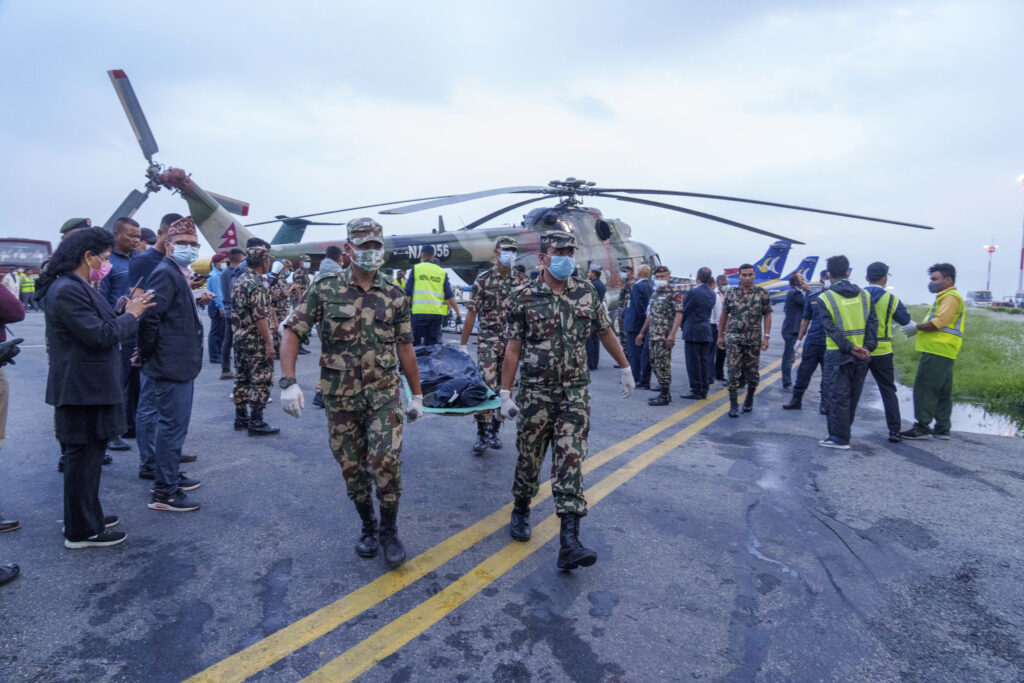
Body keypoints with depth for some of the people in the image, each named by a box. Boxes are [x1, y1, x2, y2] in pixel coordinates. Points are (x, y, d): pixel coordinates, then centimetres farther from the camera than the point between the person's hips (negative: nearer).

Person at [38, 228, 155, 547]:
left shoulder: (76, 286, 13)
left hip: (89, 386, 11)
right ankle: (81, 531, 13)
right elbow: (99, 335, -23)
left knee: (89, 455, 20)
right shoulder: (67, 290, -20)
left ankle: (88, 515, 33)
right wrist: (130, 315, -10)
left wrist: (128, 310, 6)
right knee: (83, 457, 0)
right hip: (82, 389, -11)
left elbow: (99, 327, 14)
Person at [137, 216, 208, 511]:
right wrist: (148, 355, -14)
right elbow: (149, 318, -23)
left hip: (181, 365, 10)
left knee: (174, 424, 20)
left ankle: (171, 475, 34)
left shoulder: (180, 274, 15)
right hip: (171, 365, -10)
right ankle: (164, 492, 7)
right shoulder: (165, 273, -16)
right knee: (172, 426, -3)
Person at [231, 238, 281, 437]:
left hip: (239, 337, 9)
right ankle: (256, 423, 1)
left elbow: (236, 311, 17)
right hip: (256, 341, -9)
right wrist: (269, 343, -19)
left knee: (242, 379, 15)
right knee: (261, 382, -2)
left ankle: (240, 418, 24)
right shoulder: (257, 285, -18)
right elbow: (260, 317, -22)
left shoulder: (238, 281, 11)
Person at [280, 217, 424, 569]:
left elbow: (405, 348, 7)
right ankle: (368, 527, 32)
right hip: (340, 397, 1)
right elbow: (292, 332, -3)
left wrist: (417, 396, 10)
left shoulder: (394, 296, 2)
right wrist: (288, 382, -14)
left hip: (384, 394, 0)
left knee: (386, 459, -14)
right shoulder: (324, 289, -3)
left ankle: (389, 531, 8)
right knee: (352, 468, 10)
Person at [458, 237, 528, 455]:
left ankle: (494, 431, 21)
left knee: (505, 386, 7)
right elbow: (472, 313, 1)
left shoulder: (522, 280, 7)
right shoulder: (484, 279, 1)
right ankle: (482, 435, -2)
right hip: (488, 339, -2)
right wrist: (462, 344, -1)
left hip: (513, 340, 3)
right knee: (486, 385, -11)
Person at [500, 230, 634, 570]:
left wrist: (625, 368, 20)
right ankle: (521, 510, 38)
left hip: (575, 392, 2)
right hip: (536, 392, -1)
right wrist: (505, 394, -5)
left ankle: (569, 542, -3)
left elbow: (605, 332, 16)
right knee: (529, 457, 11)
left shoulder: (586, 293, 3)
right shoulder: (524, 296, -5)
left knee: (570, 461, -3)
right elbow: (513, 347, -3)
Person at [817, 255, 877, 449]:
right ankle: (840, 432, 25)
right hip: (862, 356, 5)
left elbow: (831, 328, -14)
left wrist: (850, 348, -14)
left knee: (839, 396, 2)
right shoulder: (865, 295, 5)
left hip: (839, 354, -4)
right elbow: (873, 323, -2)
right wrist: (868, 348, -7)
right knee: (853, 396, 14)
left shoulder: (826, 298, -7)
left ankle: (840, 438, 5)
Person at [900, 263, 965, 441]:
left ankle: (922, 428, -7)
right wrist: (919, 331, 11)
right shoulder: (945, 297, 23)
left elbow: (939, 322, -20)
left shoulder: (951, 297, -9)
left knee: (924, 389, -10)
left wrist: (917, 327, -7)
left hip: (937, 352, -11)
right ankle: (942, 429, 19)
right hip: (942, 352, 11)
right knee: (942, 392, 13)